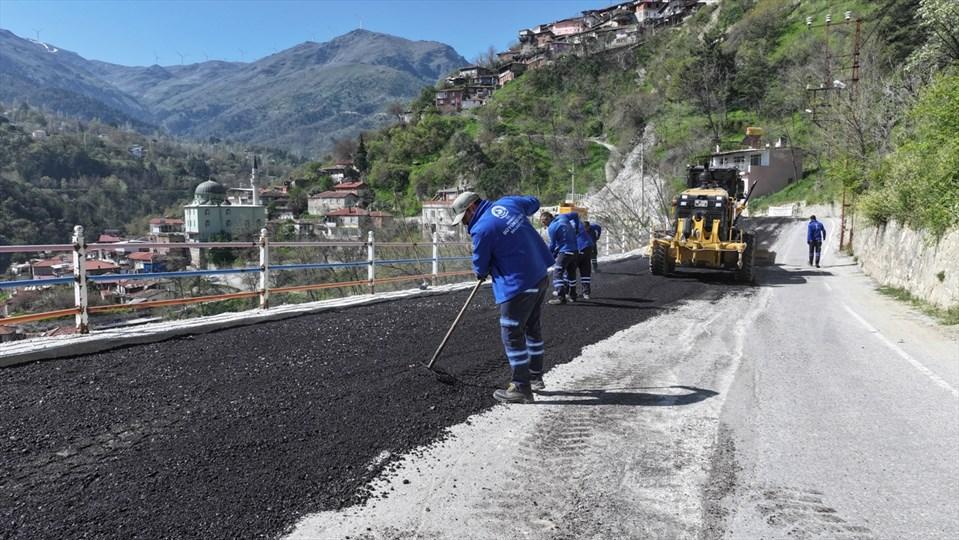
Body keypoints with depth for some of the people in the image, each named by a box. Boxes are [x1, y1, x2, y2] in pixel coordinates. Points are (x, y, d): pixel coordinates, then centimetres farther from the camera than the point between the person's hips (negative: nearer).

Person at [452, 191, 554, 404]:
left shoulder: (481, 229, -16)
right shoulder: (507, 203, 5)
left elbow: (480, 268, -4)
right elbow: (534, 202, 24)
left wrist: (481, 272, 19)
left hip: (518, 285, -9)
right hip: (541, 276, 9)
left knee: (512, 335, 1)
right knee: (532, 327, 21)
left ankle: (521, 388, 7)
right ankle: (535, 376, 35)